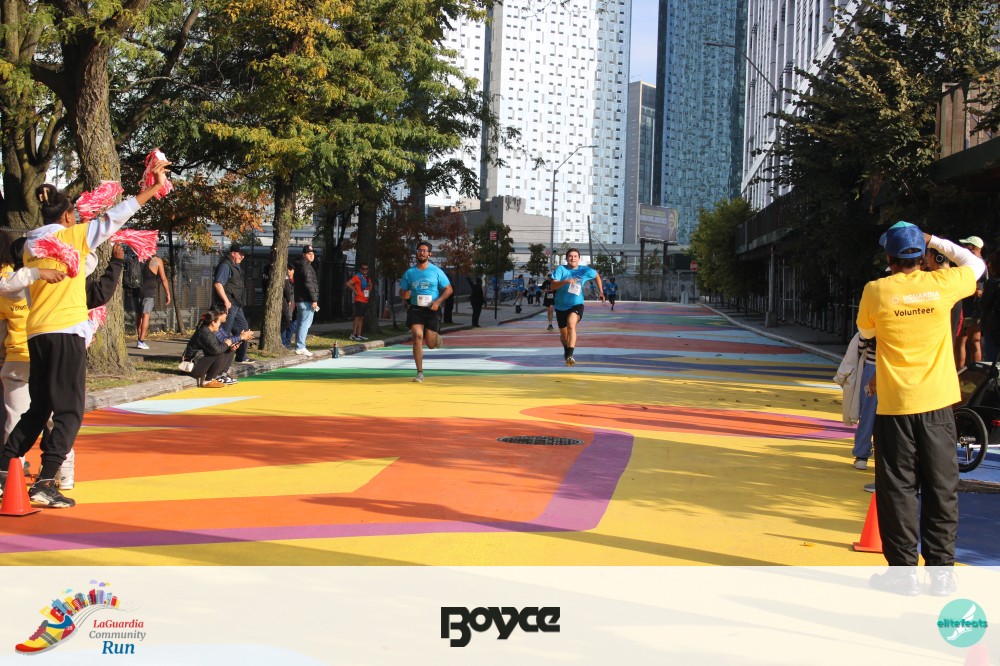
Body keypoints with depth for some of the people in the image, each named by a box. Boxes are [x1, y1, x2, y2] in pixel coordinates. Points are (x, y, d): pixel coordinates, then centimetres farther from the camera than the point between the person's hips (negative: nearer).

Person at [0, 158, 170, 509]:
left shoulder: (31, 245, 15)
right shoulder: (72, 236, -3)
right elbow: (114, 218, -5)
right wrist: (151, 189, -1)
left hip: (37, 332, 7)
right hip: (67, 331, -7)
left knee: (38, 409, 17)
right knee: (69, 412, -4)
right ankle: (45, 483, -12)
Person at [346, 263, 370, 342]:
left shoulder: (367, 278, 15)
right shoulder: (357, 277, -9)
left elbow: (370, 285, 37)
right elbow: (348, 283, -20)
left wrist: (369, 290, 18)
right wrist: (354, 291, -15)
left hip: (365, 301, 8)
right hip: (359, 300, -8)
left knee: (362, 318, 8)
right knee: (358, 317, -10)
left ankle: (359, 335, 11)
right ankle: (353, 334, -9)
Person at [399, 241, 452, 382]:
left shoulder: (436, 271, -1)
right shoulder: (409, 272, 5)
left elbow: (449, 289, 2)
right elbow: (402, 291, 12)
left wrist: (438, 301, -14)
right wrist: (404, 295, -13)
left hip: (432, 310, -1)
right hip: (415, 309, 1)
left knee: (431, 344, -2)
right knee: (417, 336, -16)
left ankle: (437, 338, 39)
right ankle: (420, 373, -11)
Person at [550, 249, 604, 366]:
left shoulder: (585, 270, -2)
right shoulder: (561, 269, -9)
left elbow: (596, 276, 19)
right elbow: (552, 286, -21)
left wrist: (601, 292, 17)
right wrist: (565, 281, -37)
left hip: (576, 305, -1)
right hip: (561, 306, 1)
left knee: (571, 325, -31)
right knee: (563, 334, 16)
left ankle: (569, 355, -37)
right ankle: (566, 351, 48)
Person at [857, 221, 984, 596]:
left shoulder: (876, 291, -6)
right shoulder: (942, 284, -2)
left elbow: (866, 331, 12)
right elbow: (977, 265, 19)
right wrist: (936, 241, 23)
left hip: (894, 408, -2)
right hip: (937, 405, 2)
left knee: (898, 490, 6)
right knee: (941, 489, 8)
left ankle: (904, 571, 9)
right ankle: (941, 572, 12)